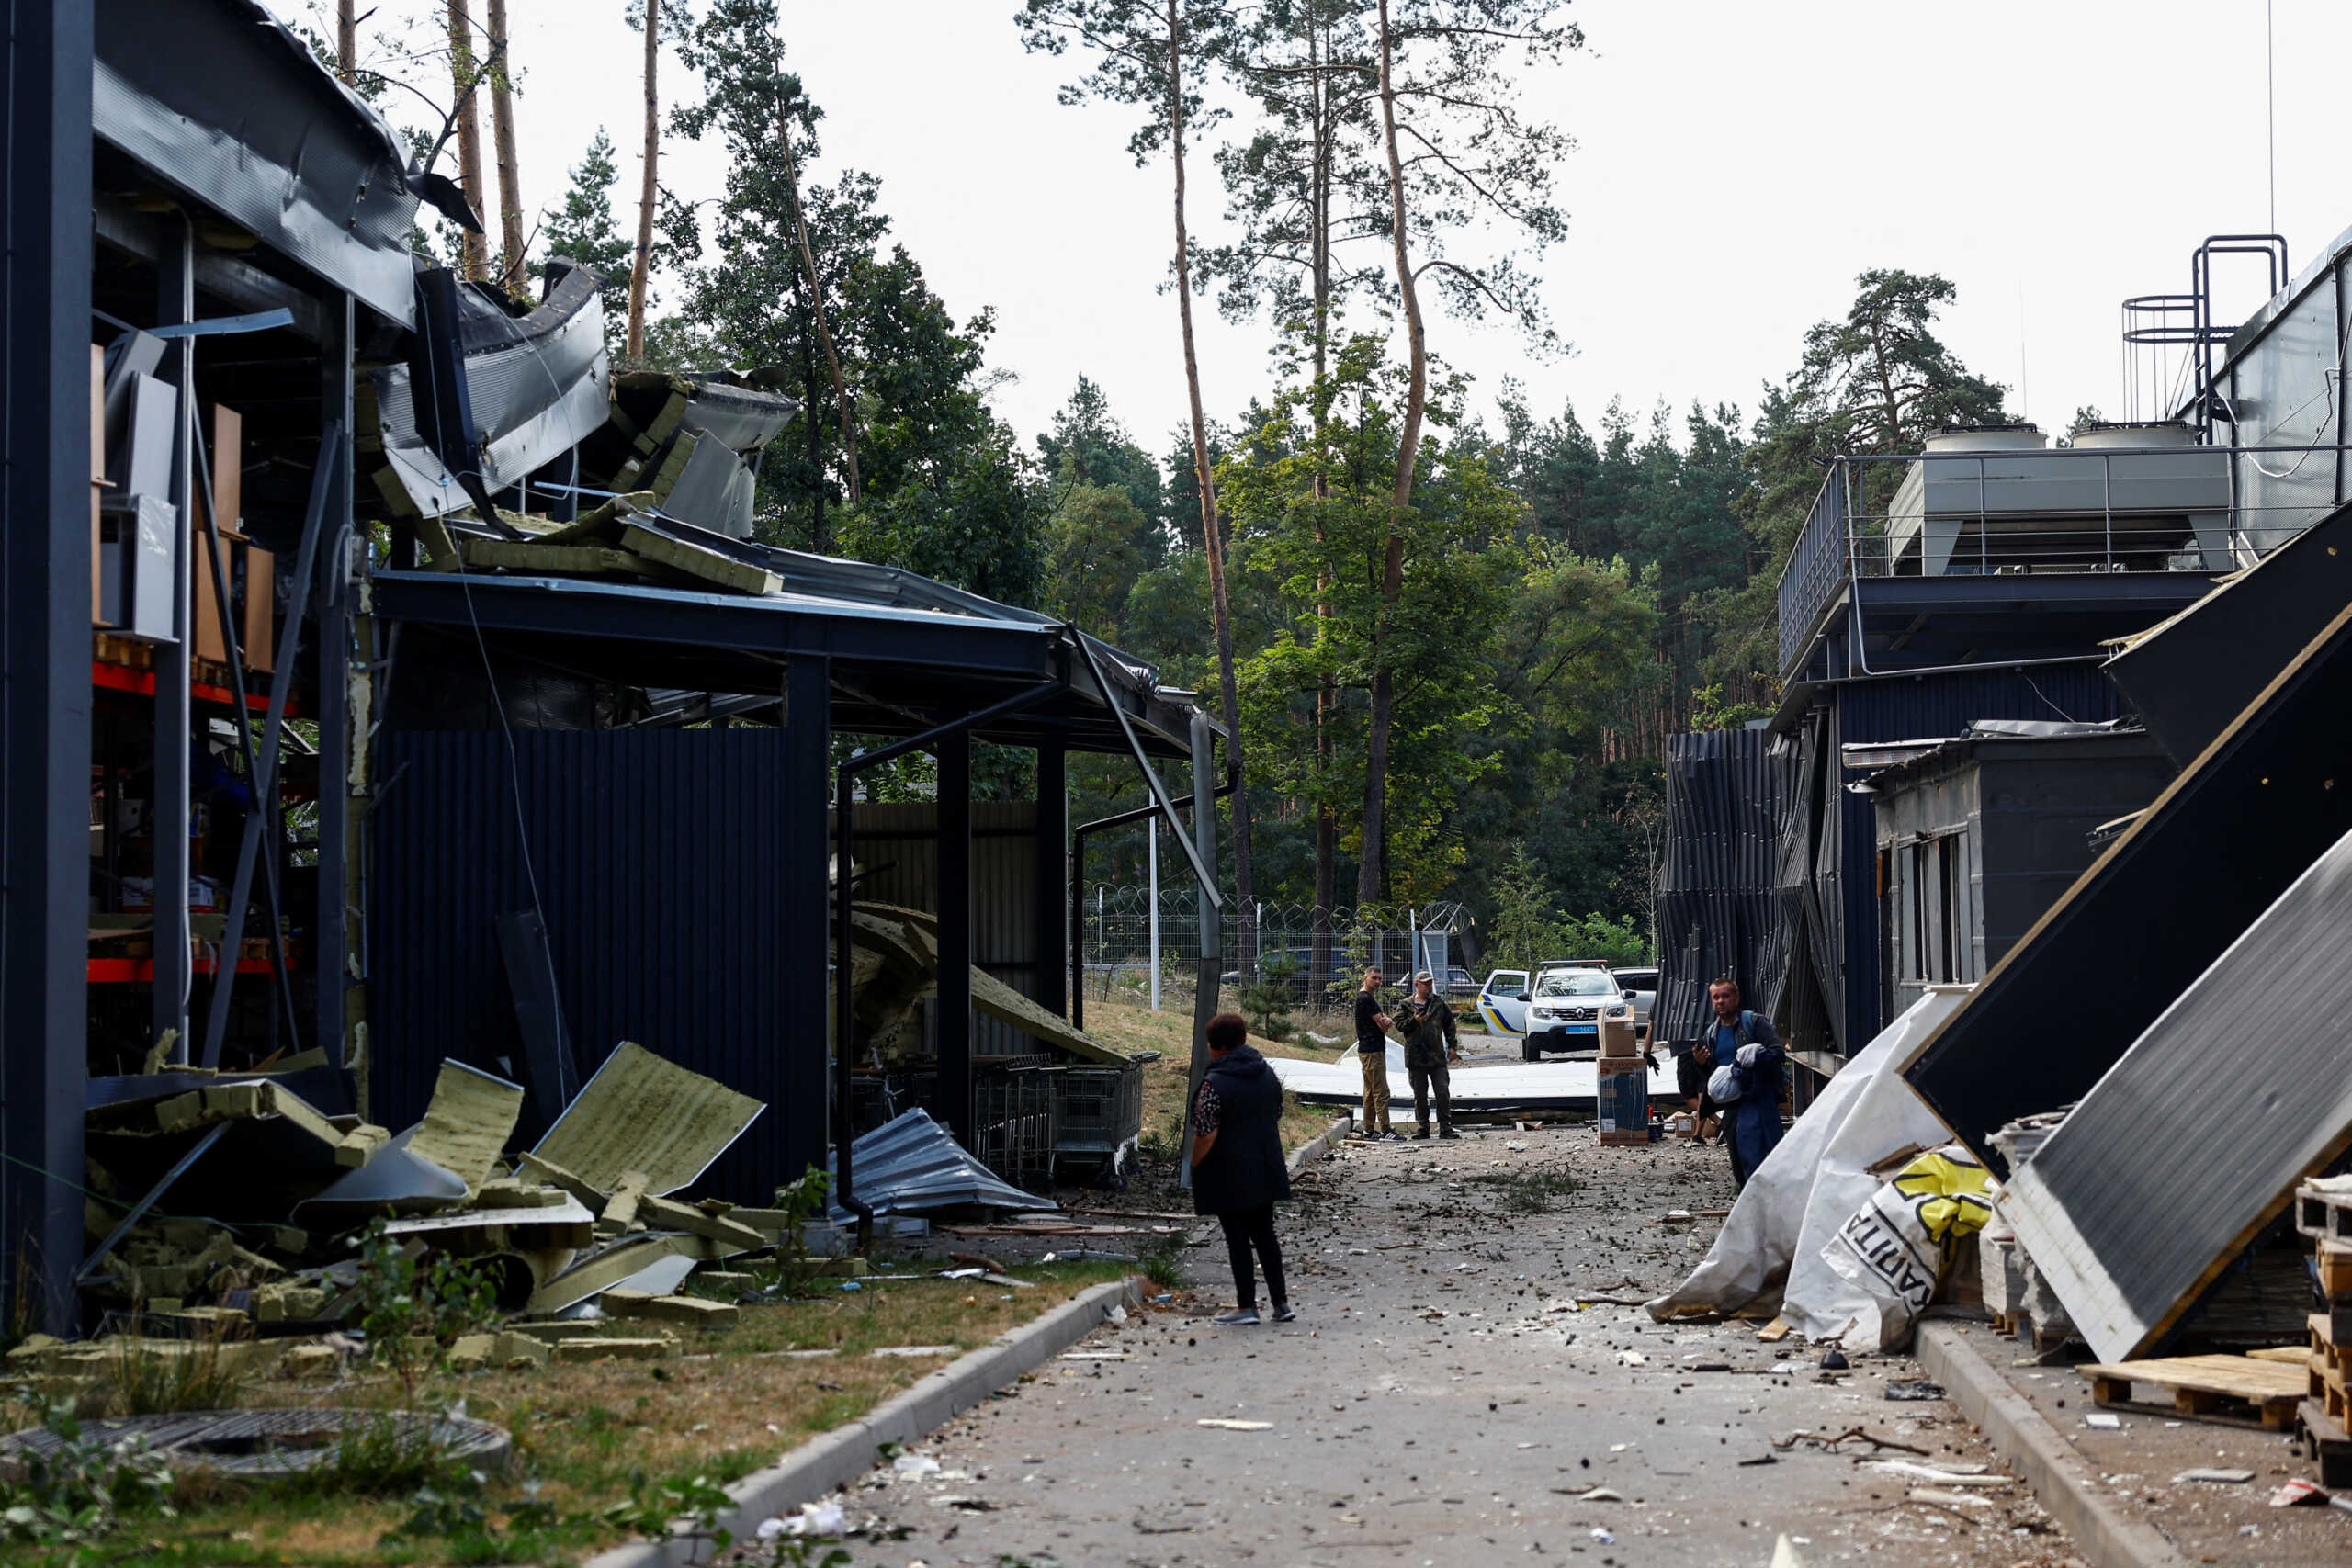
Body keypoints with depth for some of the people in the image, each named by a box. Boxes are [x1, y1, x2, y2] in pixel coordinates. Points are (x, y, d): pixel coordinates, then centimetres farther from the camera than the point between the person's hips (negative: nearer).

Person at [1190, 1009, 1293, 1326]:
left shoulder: (1214, 1085, -18)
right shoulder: (1268, 1075, 5)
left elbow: (1206, 1135, -20)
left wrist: (1194, 1166, -4)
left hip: (1229, 1177, -7)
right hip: (1265, 1173, 7)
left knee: (1238, 1239, 1)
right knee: (1265, 1234, 14)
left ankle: (1246, 1306, 5)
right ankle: (1281, 1303, 14)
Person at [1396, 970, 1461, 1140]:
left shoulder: (1439, 1003, 8)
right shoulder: (1406, 1005, 4)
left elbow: (1449, 1025, 11)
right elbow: (1399, 1024, 0)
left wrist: (1452, 1046, 6)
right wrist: (1414, 1021, -16)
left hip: (1437, 1055, 1)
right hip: (1415, 1056, -1)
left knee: (1443, 1092, -2)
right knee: (1420, 1095, 7)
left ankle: (1445, 1127, 3)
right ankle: (1422, 1127, 15)